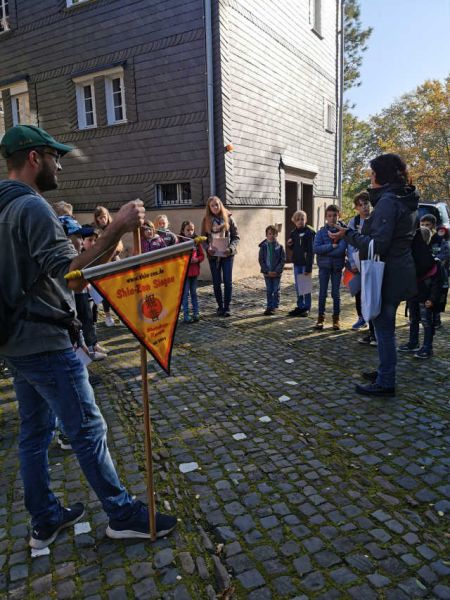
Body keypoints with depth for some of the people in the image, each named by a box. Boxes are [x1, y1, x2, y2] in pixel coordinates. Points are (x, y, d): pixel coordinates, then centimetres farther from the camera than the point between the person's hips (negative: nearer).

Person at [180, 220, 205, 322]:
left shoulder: (196, 242, 4)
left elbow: (202, 255, 8)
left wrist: (197, 259, -11)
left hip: (195, 271, 3)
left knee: (194, 292, 13)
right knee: (185, 294, 1)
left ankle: (196, 313, 21)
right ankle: (186, 315, 8)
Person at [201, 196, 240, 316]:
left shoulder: (228, 218, 0)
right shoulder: (206, 220, 4)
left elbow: (236, 237, 1)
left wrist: (231, 248, -14)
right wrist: (207, 248, -10)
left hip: (227, 255, -2)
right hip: (213, 256, 2)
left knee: (228, 282, -1)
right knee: (216, 283, 7)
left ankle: (227, 307, 9)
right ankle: (220, 307, 19)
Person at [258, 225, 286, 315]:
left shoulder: (279, 247, -3)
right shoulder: (263, 246, -2)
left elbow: (283, 260, -4)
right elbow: (261, 260, -3)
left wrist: (277, 271, -14)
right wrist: (267, 271, -11)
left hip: (277, 273, -1)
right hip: (267, 273, 1)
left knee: (276, 290, 4)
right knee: (269, 290, 8)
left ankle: (274, 307, 12)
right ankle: (269, 307, 16)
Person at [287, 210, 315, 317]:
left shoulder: (309, 232, -10)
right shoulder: (293, 232, 10)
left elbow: (311, 250, -15)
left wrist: (309, 267, -19)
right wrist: (290, 244, -3)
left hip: (306, 263, -7)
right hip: (297, 262, 7)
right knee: (298, 286, 12)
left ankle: (306, 308, 7)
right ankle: (300, 306, 23)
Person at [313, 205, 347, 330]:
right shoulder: (321, 232, 0)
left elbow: (341, 249, -16)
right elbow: (316, 248, -13)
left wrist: (325, 251, -15)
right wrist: (332, 246, -18)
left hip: (337, 266, 0)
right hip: (324, 266, 0)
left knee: (336, 293, 8)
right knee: (322, 293, 5)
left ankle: (336, 318, 19)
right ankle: (320, 318, 15)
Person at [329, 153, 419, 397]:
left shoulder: (387, 201, -18)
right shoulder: (406, 200, 13)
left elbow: (377, 245, -24)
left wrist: (348, 235, -15)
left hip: (388, 276, -10)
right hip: (399, 273, 10)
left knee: (384, 328, -1)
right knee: (385, 326, 19)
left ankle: (385, 383, 9)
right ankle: (384, 372, 33)